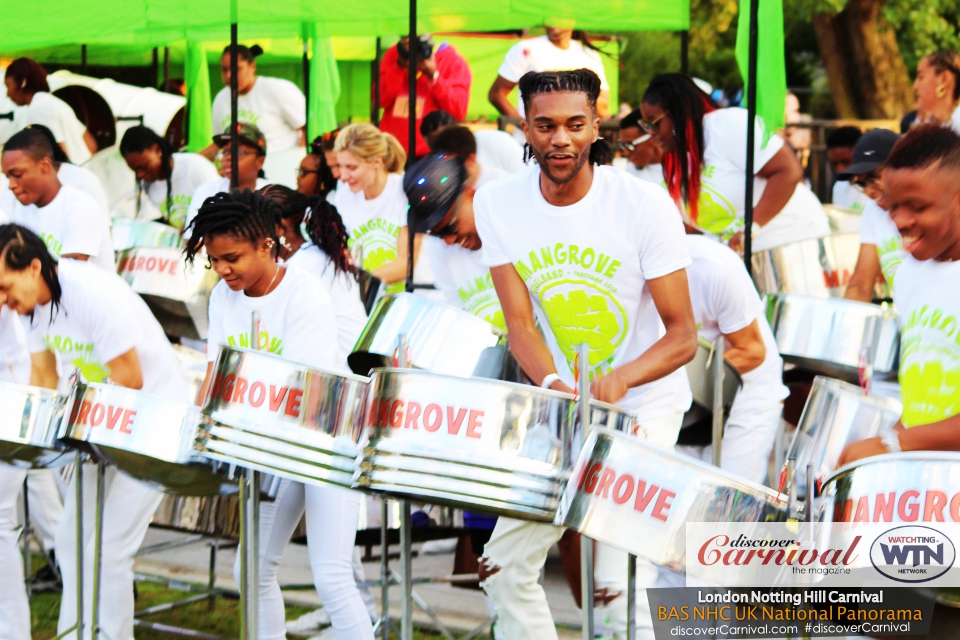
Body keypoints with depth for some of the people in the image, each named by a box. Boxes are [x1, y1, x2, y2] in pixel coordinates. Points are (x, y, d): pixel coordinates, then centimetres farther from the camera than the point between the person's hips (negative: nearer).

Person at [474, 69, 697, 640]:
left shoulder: (644, 205, -19)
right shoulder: (498, 205, -8)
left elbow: (683, 336, -17)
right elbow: (520, 322, -10)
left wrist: (621, 379, -36)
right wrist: (554, 385, -31)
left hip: (643, 405, -4)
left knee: (616, 587, -15)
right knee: (503, 568, 5)